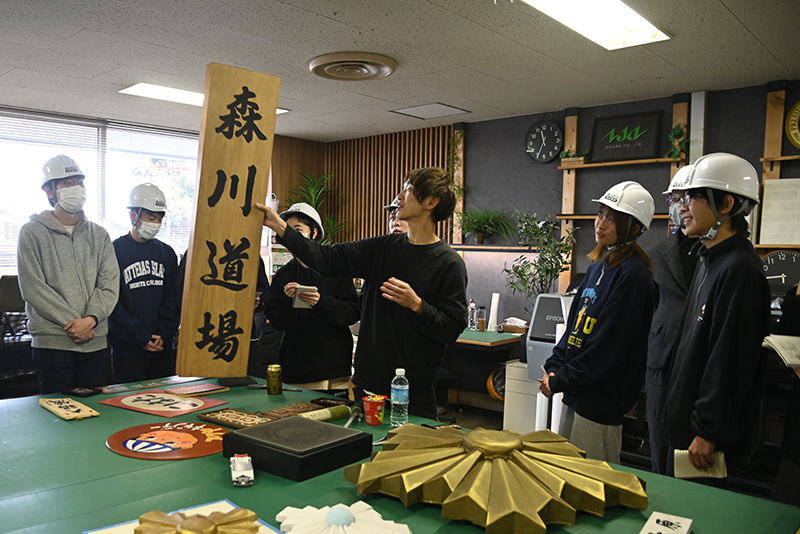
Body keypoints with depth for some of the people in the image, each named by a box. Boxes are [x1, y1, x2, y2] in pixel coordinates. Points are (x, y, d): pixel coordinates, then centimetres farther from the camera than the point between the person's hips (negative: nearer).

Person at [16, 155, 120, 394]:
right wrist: (73, 322, -13)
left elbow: (110, 285, 3)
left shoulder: (98, 235, 11)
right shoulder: (32, 233, 0)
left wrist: (91, 319, -13)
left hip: (95, 342, 4)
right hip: (51, 342, -3)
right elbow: (33, 287, -8)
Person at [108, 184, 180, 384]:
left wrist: (164, 334, -5)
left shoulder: (167, 253, 10)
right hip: (127, 351, -4)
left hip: (163, 350, 4)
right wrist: (140, 337, -13)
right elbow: (112, 304, -10)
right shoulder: (114, 251, -5)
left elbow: (173, 300, 9)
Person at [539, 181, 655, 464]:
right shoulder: (598, 266, 12)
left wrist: (560, 381, -14)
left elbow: (609, 344, -19)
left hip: (601, 400, -9)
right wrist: (554, 367, 3)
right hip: (576, 393, 9)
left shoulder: (632, 274, -16)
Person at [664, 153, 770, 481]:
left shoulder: (739, 269, -21)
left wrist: (708, 432, -20)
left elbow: (730, 362, -24)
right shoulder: (711, 260, 10)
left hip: (707, 436, -9)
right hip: (684, 422, 9)